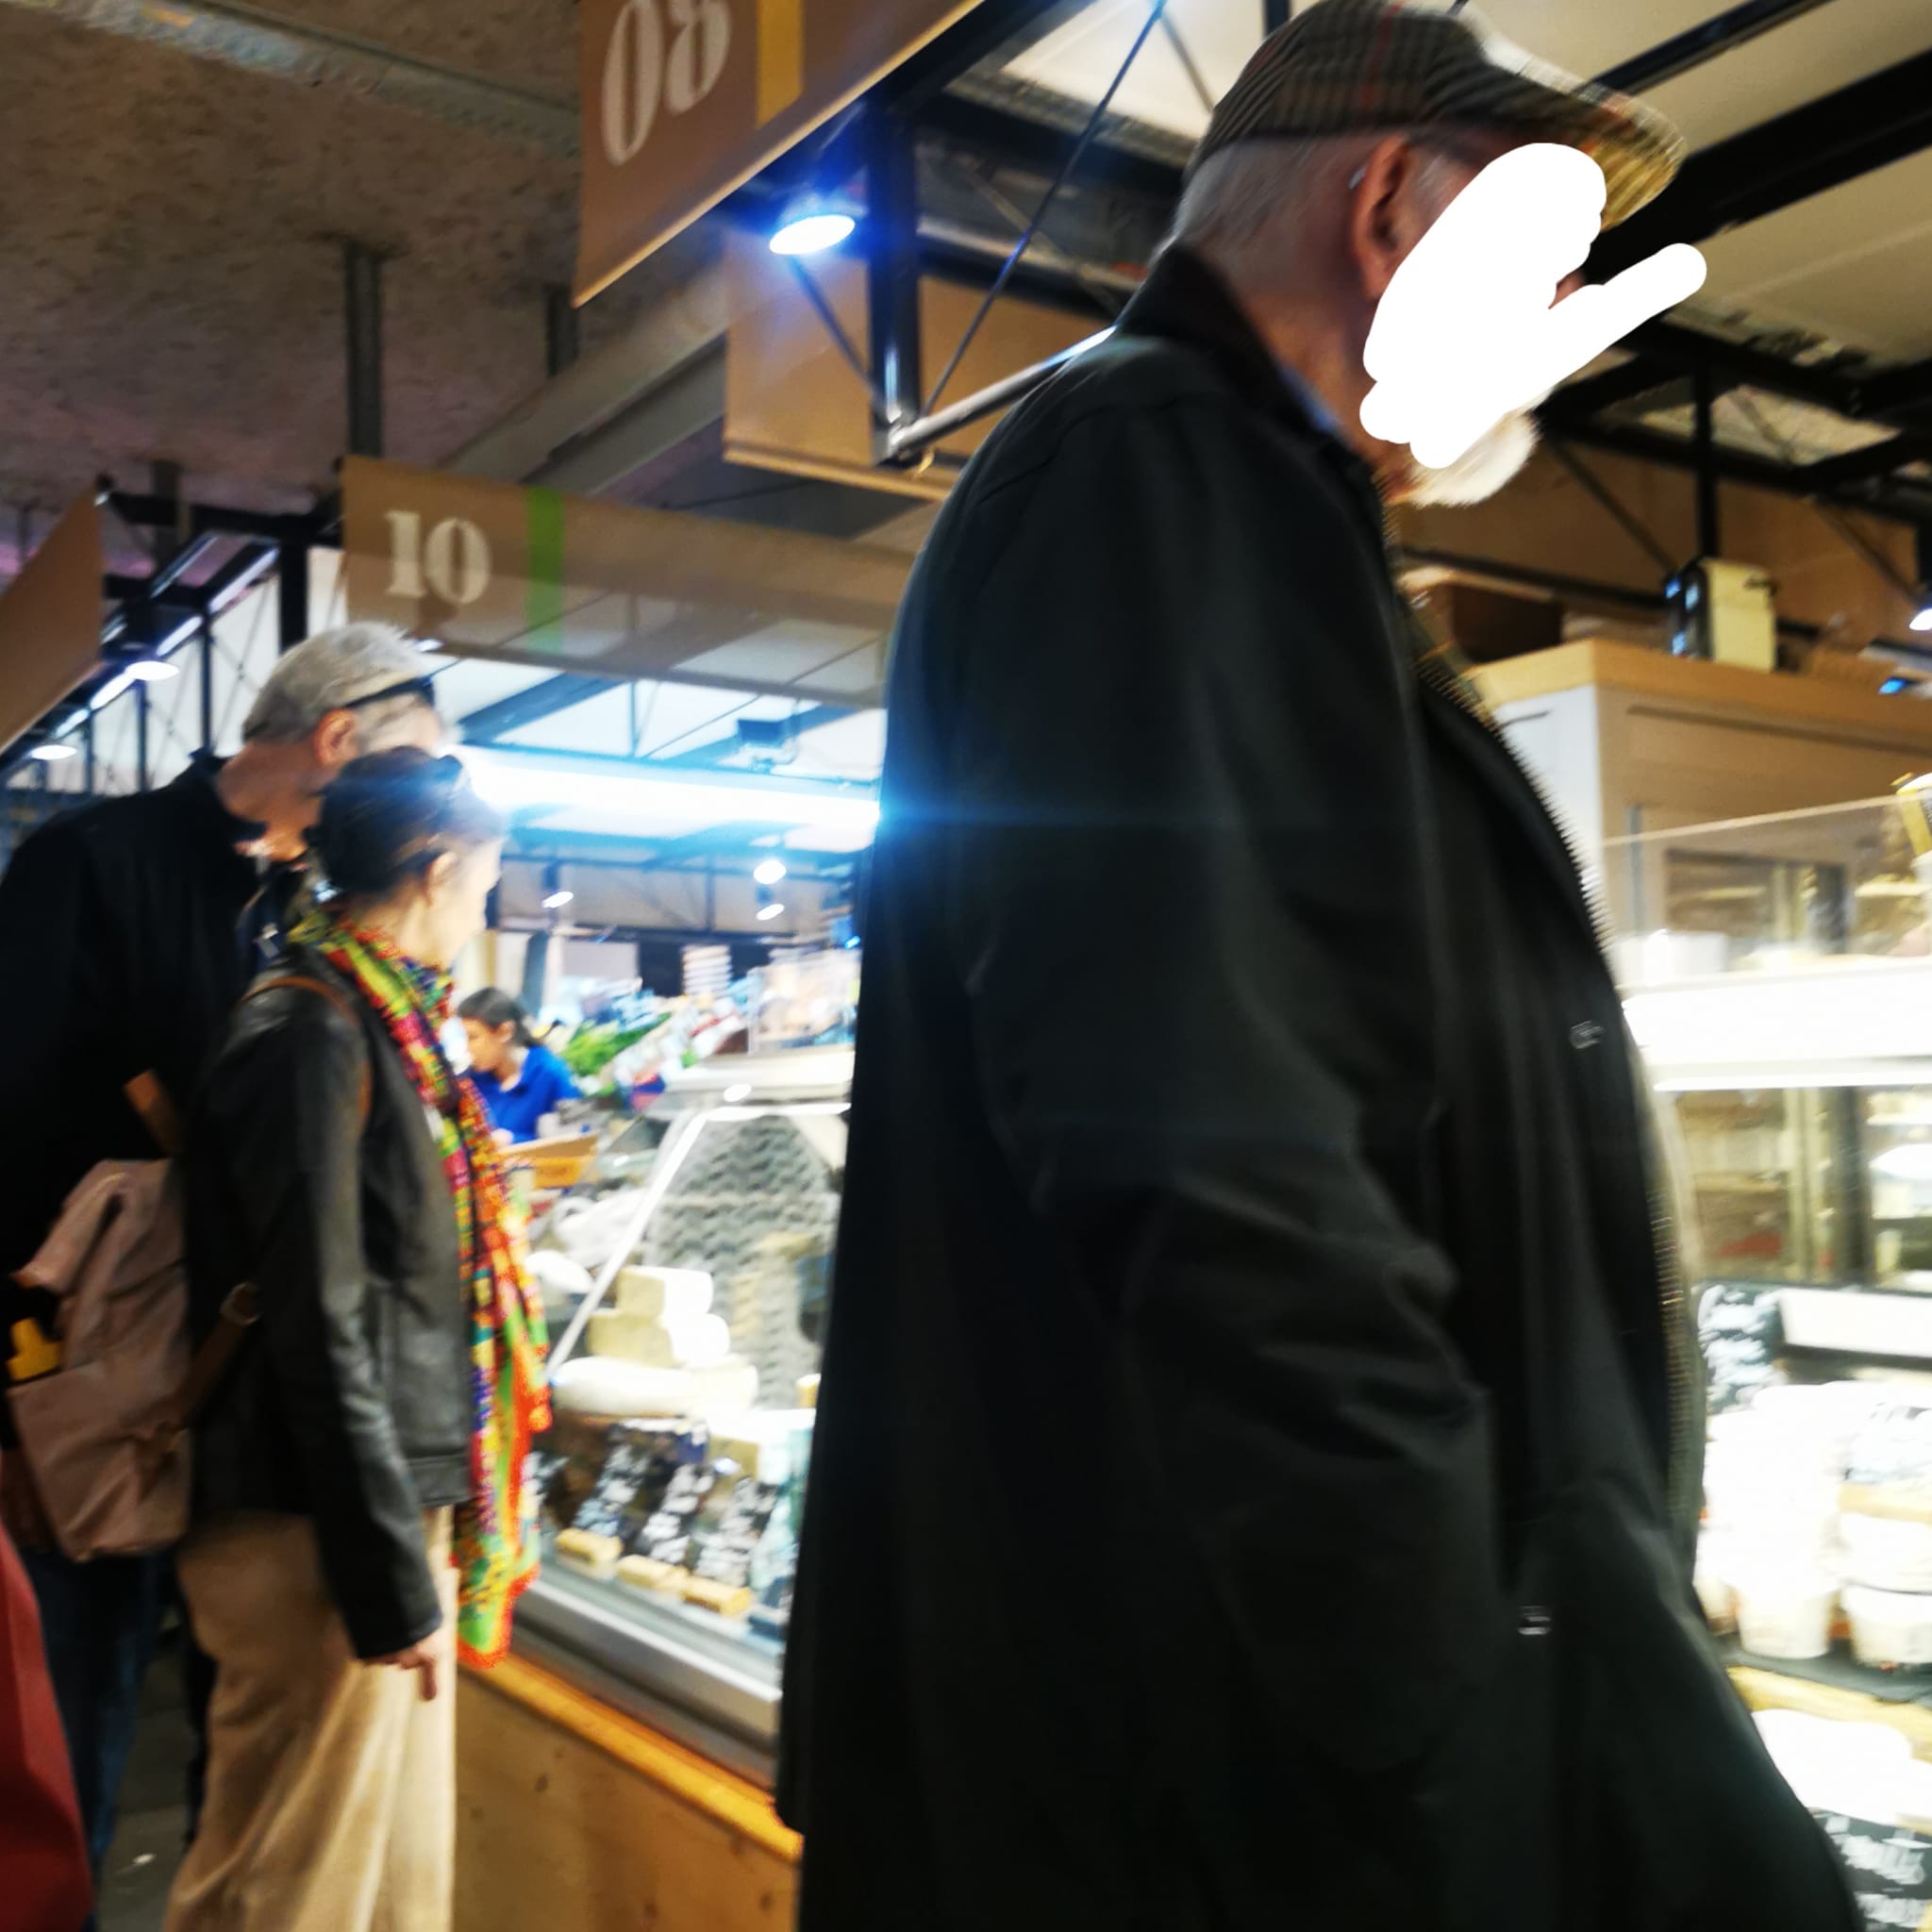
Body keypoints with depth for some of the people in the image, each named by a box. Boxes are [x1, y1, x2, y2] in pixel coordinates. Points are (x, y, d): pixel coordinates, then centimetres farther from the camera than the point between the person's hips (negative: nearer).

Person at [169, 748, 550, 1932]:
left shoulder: (381, 1032, 12)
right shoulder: (312, 1037, -17)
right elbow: (320, 1336, -21)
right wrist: (392, 1585, -18)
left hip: (398, 1506, 9)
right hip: (325, 1536, -9)